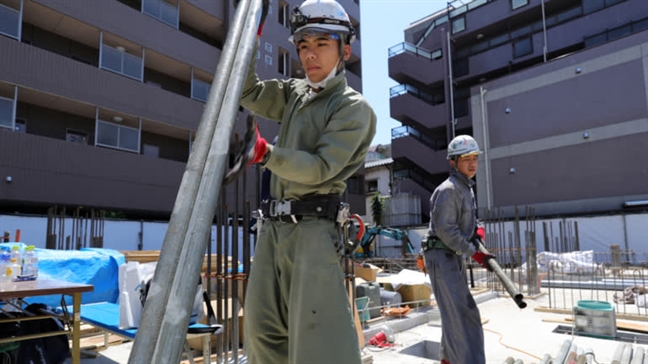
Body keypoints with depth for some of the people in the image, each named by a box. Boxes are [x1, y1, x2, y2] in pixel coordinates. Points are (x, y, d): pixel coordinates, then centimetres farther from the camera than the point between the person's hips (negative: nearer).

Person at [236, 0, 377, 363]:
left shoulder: (354, 107, -3)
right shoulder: (295, 93, 20)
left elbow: (320, 168, -13)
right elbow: (249, 93, 19)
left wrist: (267, 153, -26)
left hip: (312, 227, -7)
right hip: (274, 226, 8)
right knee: (263, 332, 11)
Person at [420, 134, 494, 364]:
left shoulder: (467, 188, 14)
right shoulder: (448, 190, -17)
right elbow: (445, 230, -21)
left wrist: (477, 229, 4)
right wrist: (474, 253, -19)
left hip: (454, 256, 10)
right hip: (441, 256, -10)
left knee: (454, 311, 17)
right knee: (462, 312, -14)